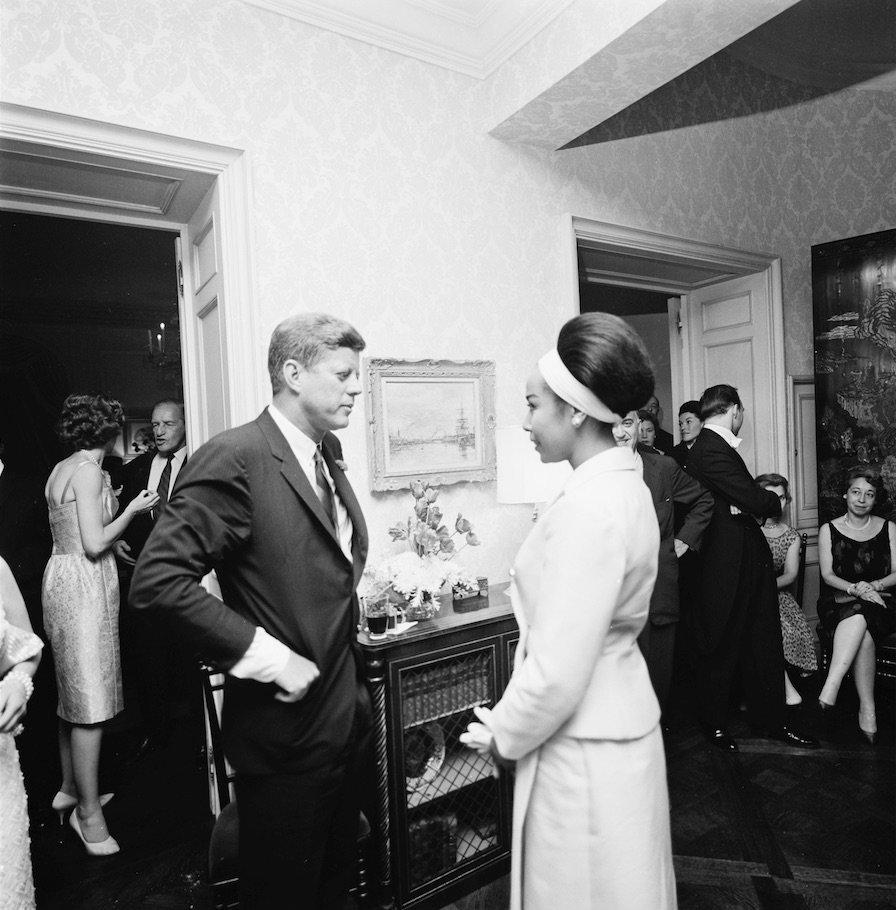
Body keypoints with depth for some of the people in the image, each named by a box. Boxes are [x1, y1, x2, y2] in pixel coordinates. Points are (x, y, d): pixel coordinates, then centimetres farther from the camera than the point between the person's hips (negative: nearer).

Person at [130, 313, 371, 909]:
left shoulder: (327, 454, 7)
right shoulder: (236, 458, -19)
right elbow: (157, 580, -23)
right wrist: (266, 655, -23)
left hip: (348, 719, 7)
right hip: (287, 731, -7)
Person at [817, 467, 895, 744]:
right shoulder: (828, 530, 9)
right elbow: (827, 574, 1)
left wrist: (873, 585, -18)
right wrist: (854, 589, -19)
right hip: (839, 603, 0)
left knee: (860, 617, -36)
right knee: (863, 634, -34)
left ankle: (831, 686, -40)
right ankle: (867, 708, -32)